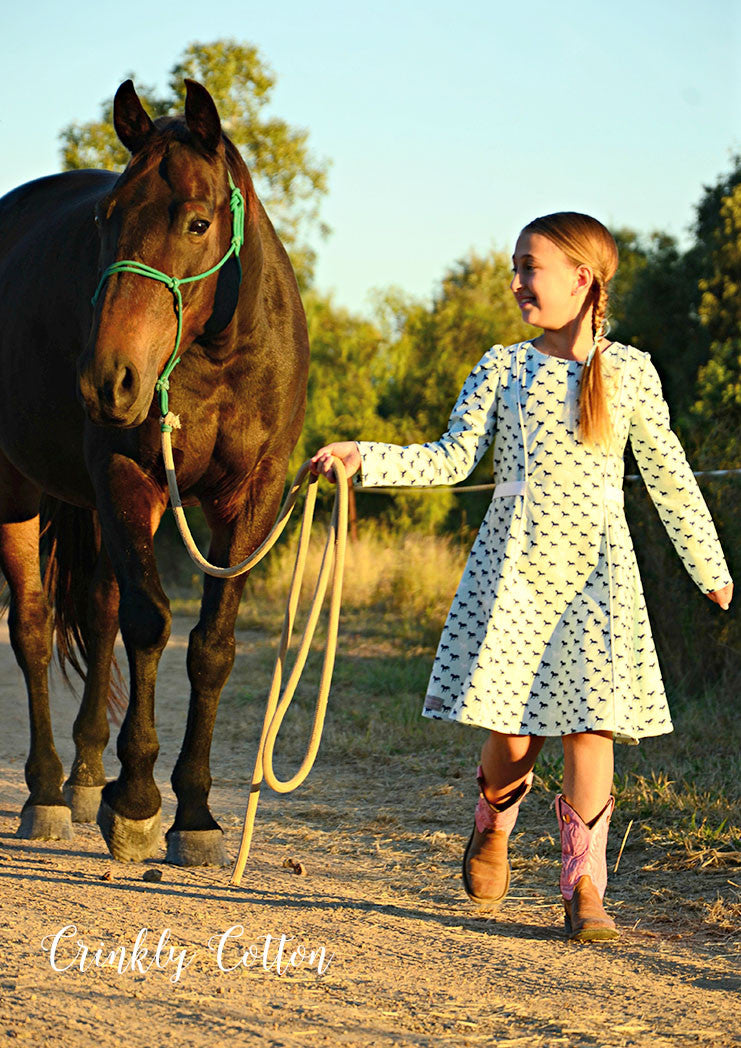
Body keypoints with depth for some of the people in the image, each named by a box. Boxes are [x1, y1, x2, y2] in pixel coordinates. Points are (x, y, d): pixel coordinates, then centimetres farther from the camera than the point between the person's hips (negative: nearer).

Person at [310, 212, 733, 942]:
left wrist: (710, 568, 12)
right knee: (511, 726, -2)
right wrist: (366, 460, -11)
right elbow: (453, 458, 1)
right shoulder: (503, 367, 6)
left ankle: (584, 886, 3)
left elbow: (668, 476, 8)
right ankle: (492, 826, 31)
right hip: (514, 561, 1)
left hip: (595, 567, -1)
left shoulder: (628, 371, 3)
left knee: (588, 725, -7)